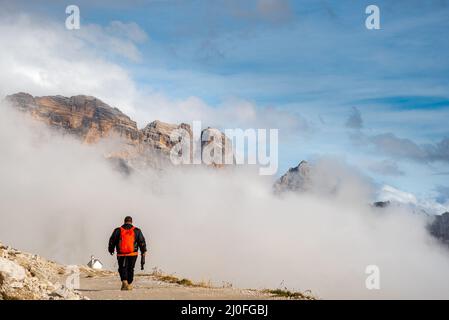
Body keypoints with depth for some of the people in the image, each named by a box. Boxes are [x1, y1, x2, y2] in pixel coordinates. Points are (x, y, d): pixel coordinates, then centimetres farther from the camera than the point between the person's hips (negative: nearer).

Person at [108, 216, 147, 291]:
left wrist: (111, 250, 22)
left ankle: (124, 281, -14)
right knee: (130, 269, 13)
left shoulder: (118, 231, 3)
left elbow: (112, 241, 7)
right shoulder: (137, 231, 3)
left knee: (122, 268, 8)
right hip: (133, 254, 1)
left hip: (121, 254, -1)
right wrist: (143, 251, 13)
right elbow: (142, 241, 3)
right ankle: (129, 284, 16)